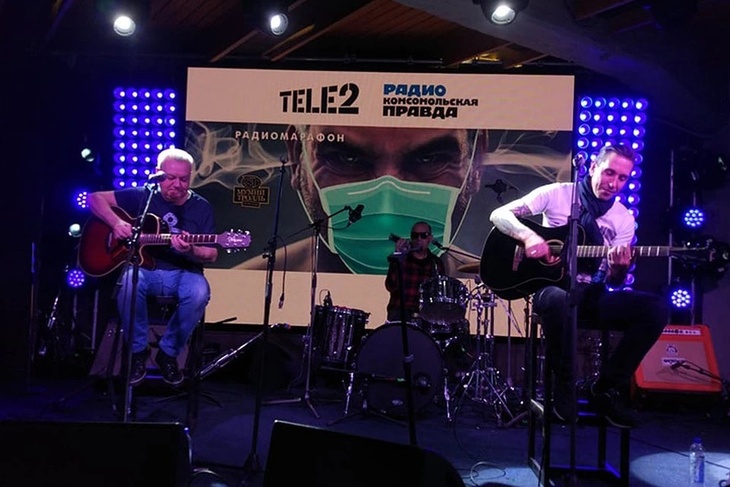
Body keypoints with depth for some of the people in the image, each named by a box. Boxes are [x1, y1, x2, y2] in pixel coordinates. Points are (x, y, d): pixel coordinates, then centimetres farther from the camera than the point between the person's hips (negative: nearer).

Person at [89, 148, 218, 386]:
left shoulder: (201, 207, 2)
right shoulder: (142, 196, 3)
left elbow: (211, 255, -1)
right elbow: (95, 198, 4)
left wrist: (191, 251, -24)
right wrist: (116, 222, -14)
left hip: (183, 273, 0)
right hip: (144, 269, 0)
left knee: (199, 293, -34)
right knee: (128, 282, -35)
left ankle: (168, 352, -7)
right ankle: (138, 351, -9)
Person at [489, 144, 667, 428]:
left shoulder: (624, 219, 8)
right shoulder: (556, 194, -2)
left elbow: (613, 282, 4)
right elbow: (499, 215, -9)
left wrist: (619, 268, -21)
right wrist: (528, 236, -28)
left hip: (593, 296, 5)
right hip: (552, 286, -4)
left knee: (656, 308, -18)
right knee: (558, 300, -41)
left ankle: (607, 388, -5)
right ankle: (564, 390, -16)